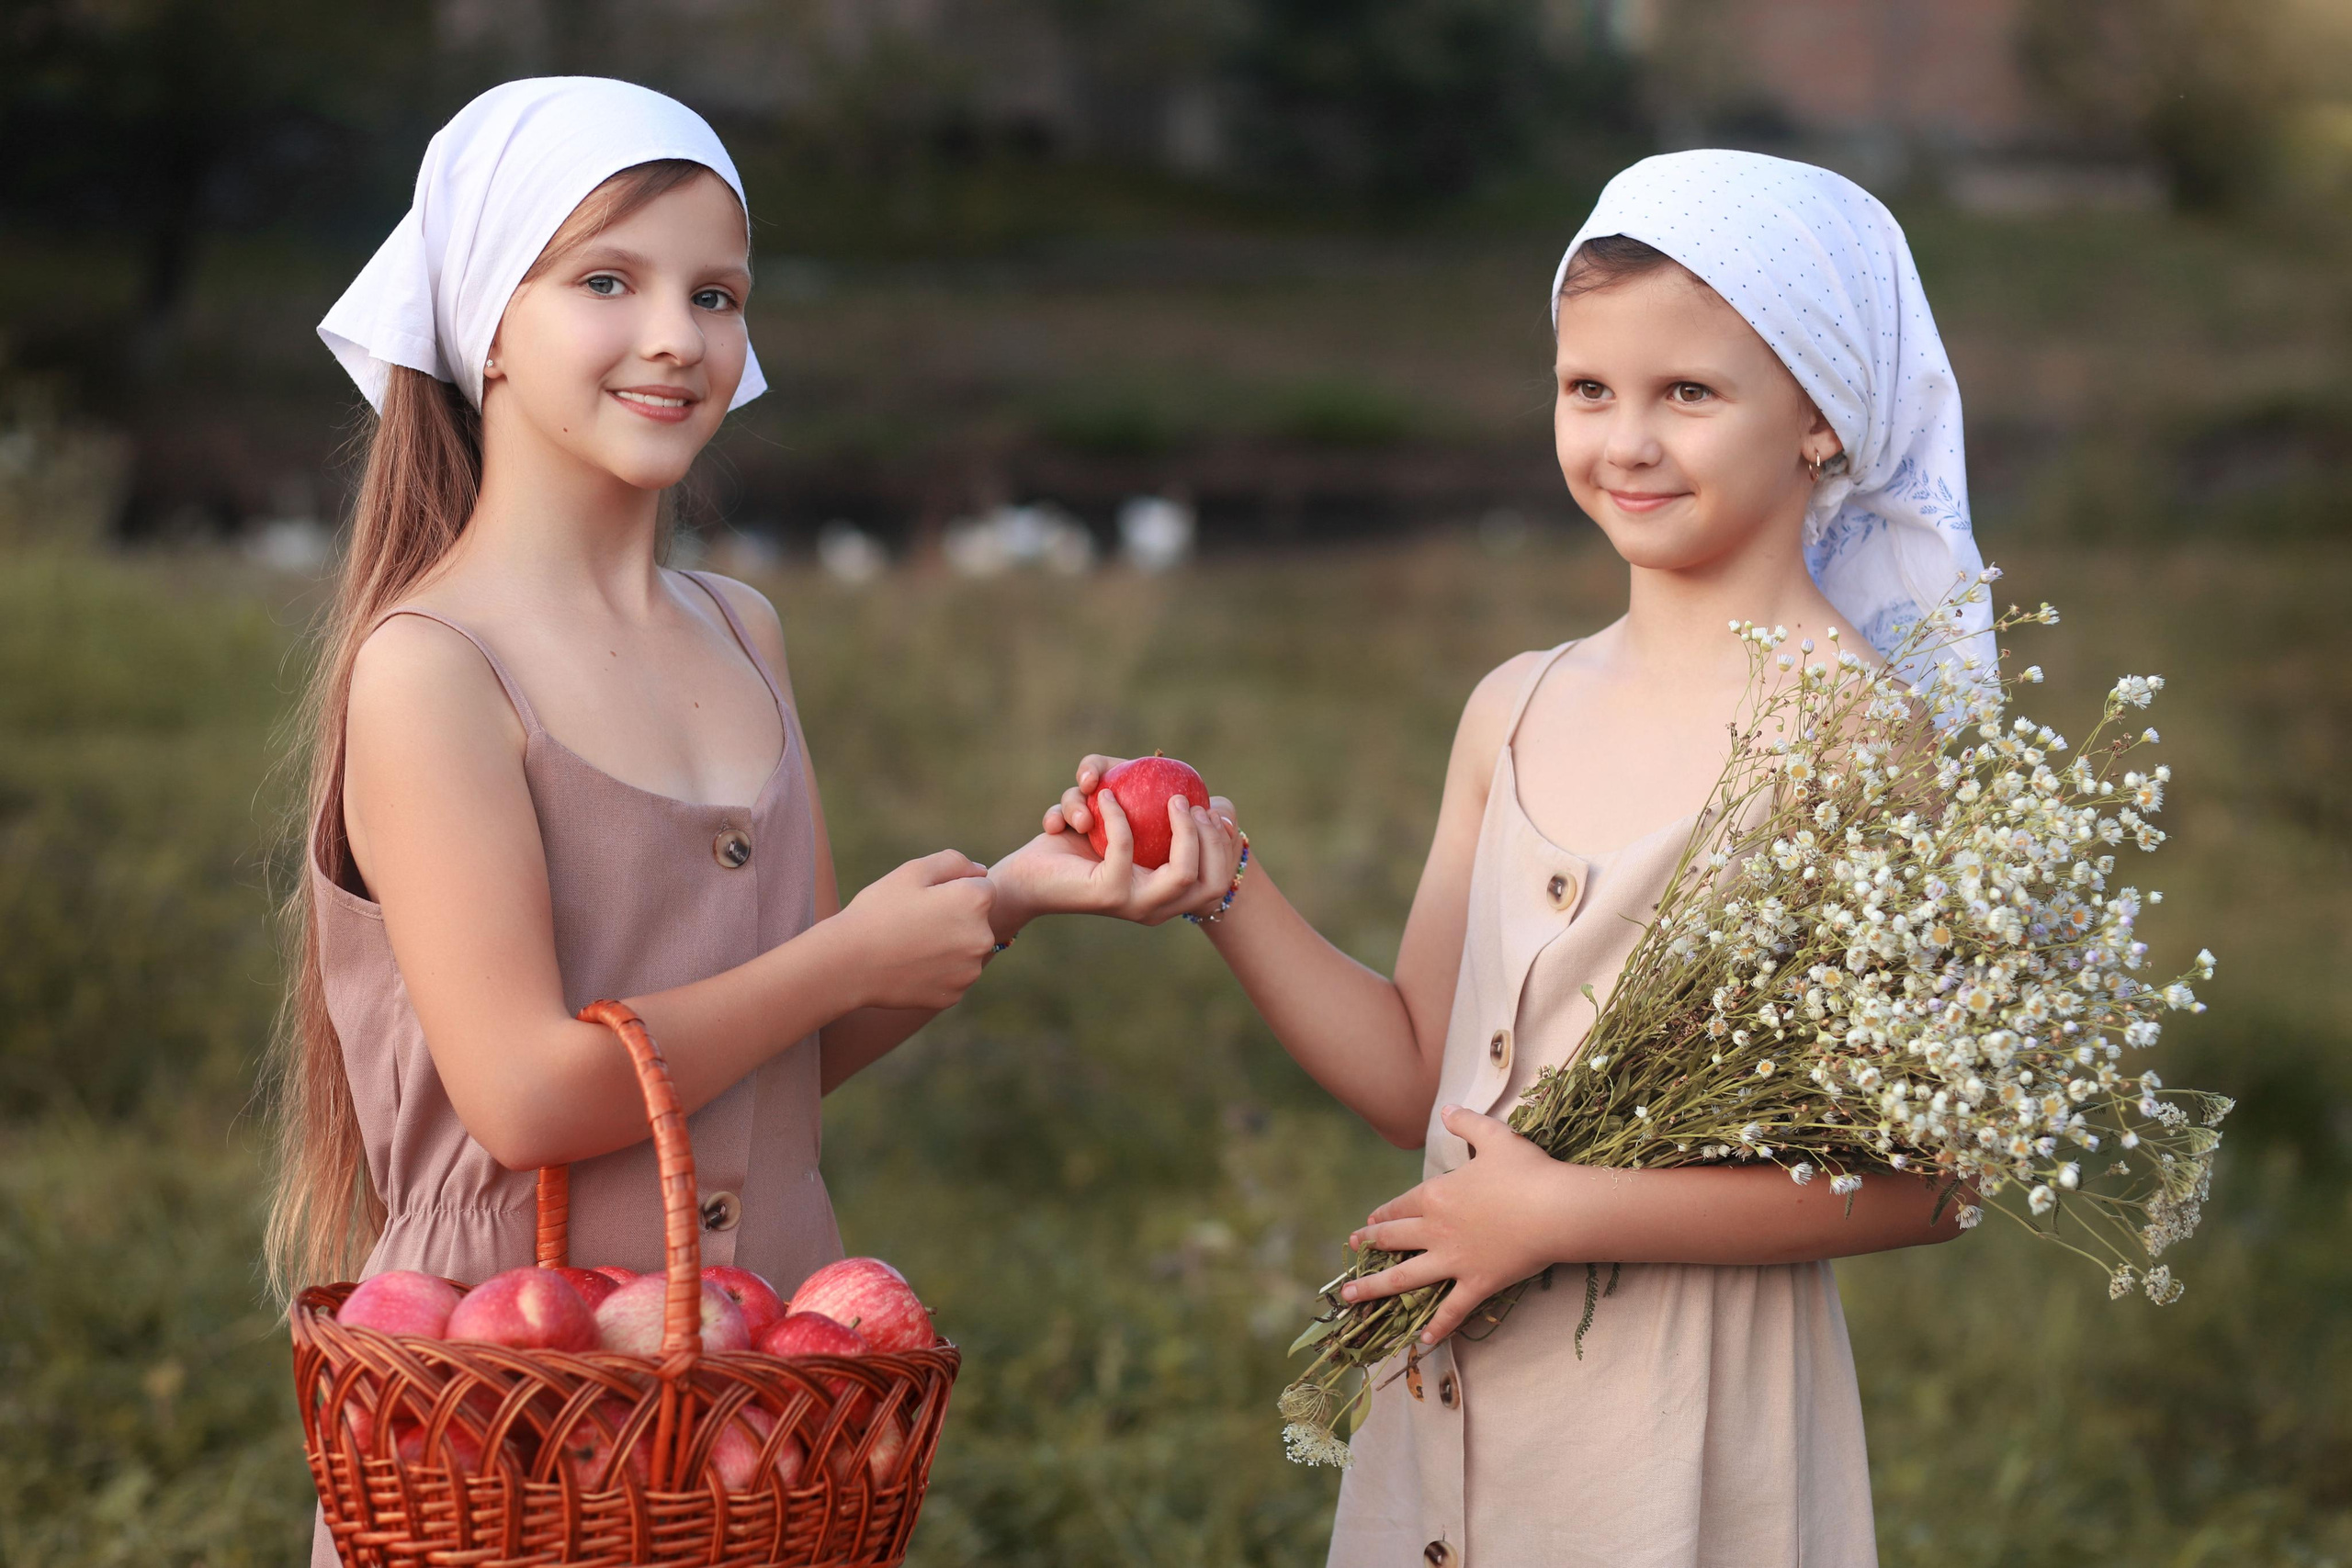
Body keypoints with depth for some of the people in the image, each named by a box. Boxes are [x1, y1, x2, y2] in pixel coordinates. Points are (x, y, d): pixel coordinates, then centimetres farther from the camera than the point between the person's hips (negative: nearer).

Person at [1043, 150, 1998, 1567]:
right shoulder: (1518, 713, 8)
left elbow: (1926, 1176, -17)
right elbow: (1422, 1078, 12)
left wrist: (1564, 1212, -16)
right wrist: (1223, 888, 1)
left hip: (1685, 1439, -6)